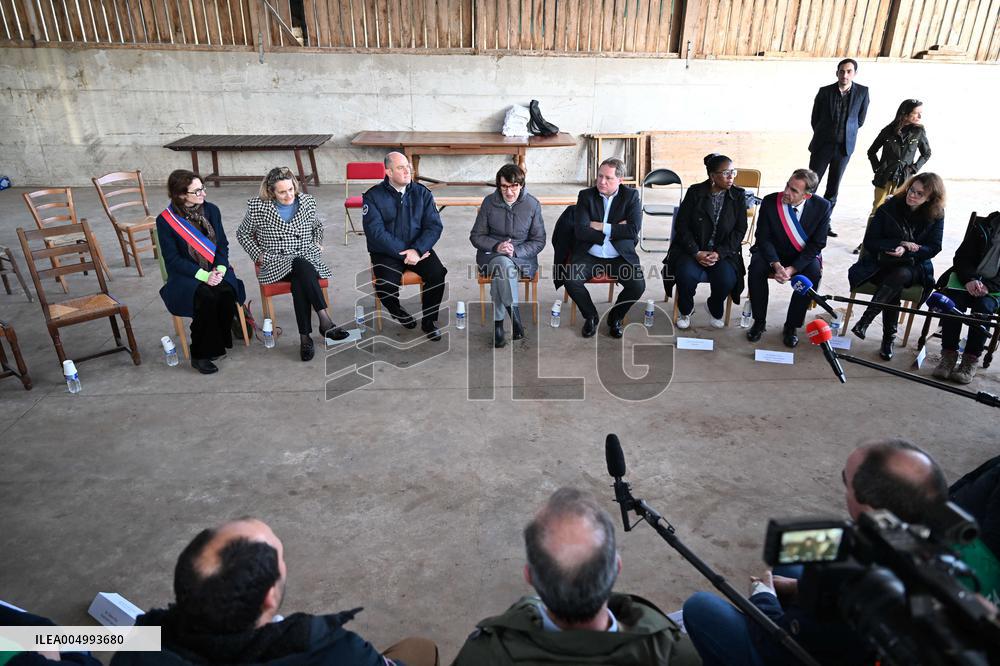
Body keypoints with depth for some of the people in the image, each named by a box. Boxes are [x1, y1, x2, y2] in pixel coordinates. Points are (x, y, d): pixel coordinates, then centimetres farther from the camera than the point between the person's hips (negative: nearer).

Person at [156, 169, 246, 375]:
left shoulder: (211, 210, 6)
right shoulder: (165, 220, -5)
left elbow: (223, 244, 8)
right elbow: (173, 259, -8)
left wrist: (220, 269, -11)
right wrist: (203, 275, -20)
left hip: (216, 271, 3)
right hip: (186, 275, -3)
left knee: (227, 292, -30)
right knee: (206, 297, -33)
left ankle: (217, 343, -12)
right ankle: (200, 355, -19)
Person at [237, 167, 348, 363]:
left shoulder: (307, 201, 9)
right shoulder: (257, 206, 2)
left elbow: (317, 226, 29)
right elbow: (243, 234, 14)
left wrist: (317, 244, 13)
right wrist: (258, 255, 3)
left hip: (308, 258, 2)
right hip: (276, 264, -2)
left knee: (299, 283, -34)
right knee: (302, 267, -37)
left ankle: (305, 337, -31)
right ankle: (325, 321, -38)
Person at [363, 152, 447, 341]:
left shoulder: (422, 193, 4)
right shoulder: (373, 196, -4)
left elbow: (434, 226, -3)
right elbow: (376, 232, -14)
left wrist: (417, 250, -19)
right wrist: (404, 253, -20)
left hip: (419, 248, 2)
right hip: (386, 252, -2)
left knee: (437, 273, -25)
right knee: (385, 286, -28)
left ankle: (429, 321, -2)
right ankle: (397, 311, 11)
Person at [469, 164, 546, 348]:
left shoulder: (533, 205, 0)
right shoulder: (489, 202, 1)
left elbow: (538, 241, 3)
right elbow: (476, 236, 5)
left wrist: (515, 251, -15)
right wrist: (497, 246, -15)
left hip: (522, 256, 0)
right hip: (491, 254, 1)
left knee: (500, 268, -36)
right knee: (502, 264, -37)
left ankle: (499, 323, -26)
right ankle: (514, 314, -29)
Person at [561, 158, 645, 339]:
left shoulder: (631, 196, 1)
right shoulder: (586, 196, 1)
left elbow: (634, 230, -13)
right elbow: (580, 231, -12)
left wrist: (602, 227, -14)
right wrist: (616, 230, -12)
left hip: (620, 257, 0)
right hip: (589, 255, 0)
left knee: (638, 285, -24)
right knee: (571, 281, -26)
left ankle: (615, 318, 7)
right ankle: (590, 316, 4)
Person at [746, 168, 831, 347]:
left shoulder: (822, 207, -16)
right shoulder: (770, 202, -15)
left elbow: (817, 244, -12)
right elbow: (763, 237, -11)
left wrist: (792, 269, -24)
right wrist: (776, 265, -26)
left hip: (805, 256, 0)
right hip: (773, 252, 0)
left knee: (813, 273, -30)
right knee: (756, 267, -29)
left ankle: (791, 326, -13)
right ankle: (759, 321, -12)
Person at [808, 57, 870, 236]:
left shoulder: (862, 92, -2)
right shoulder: (825, 91, -4)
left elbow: (860, 120, 9)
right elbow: (814, 119, 6)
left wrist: (847, 132, 14)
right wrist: (823, 134, 12)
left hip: (844, 147, 1)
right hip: (822, 145, -1)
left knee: (833, 188, 7)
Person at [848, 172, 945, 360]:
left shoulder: (936, 216, -1)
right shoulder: (889, 208, -3)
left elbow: (933, 248, -3)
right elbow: (870, 242, -6)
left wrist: (906, 251, -22)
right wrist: (901, 243, -18)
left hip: (913, 266, 0)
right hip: (881, 263, 0)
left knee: (900, 276, -36)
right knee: (894, 288, -33)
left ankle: (864, 321, -32)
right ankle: (889, 338, -24)